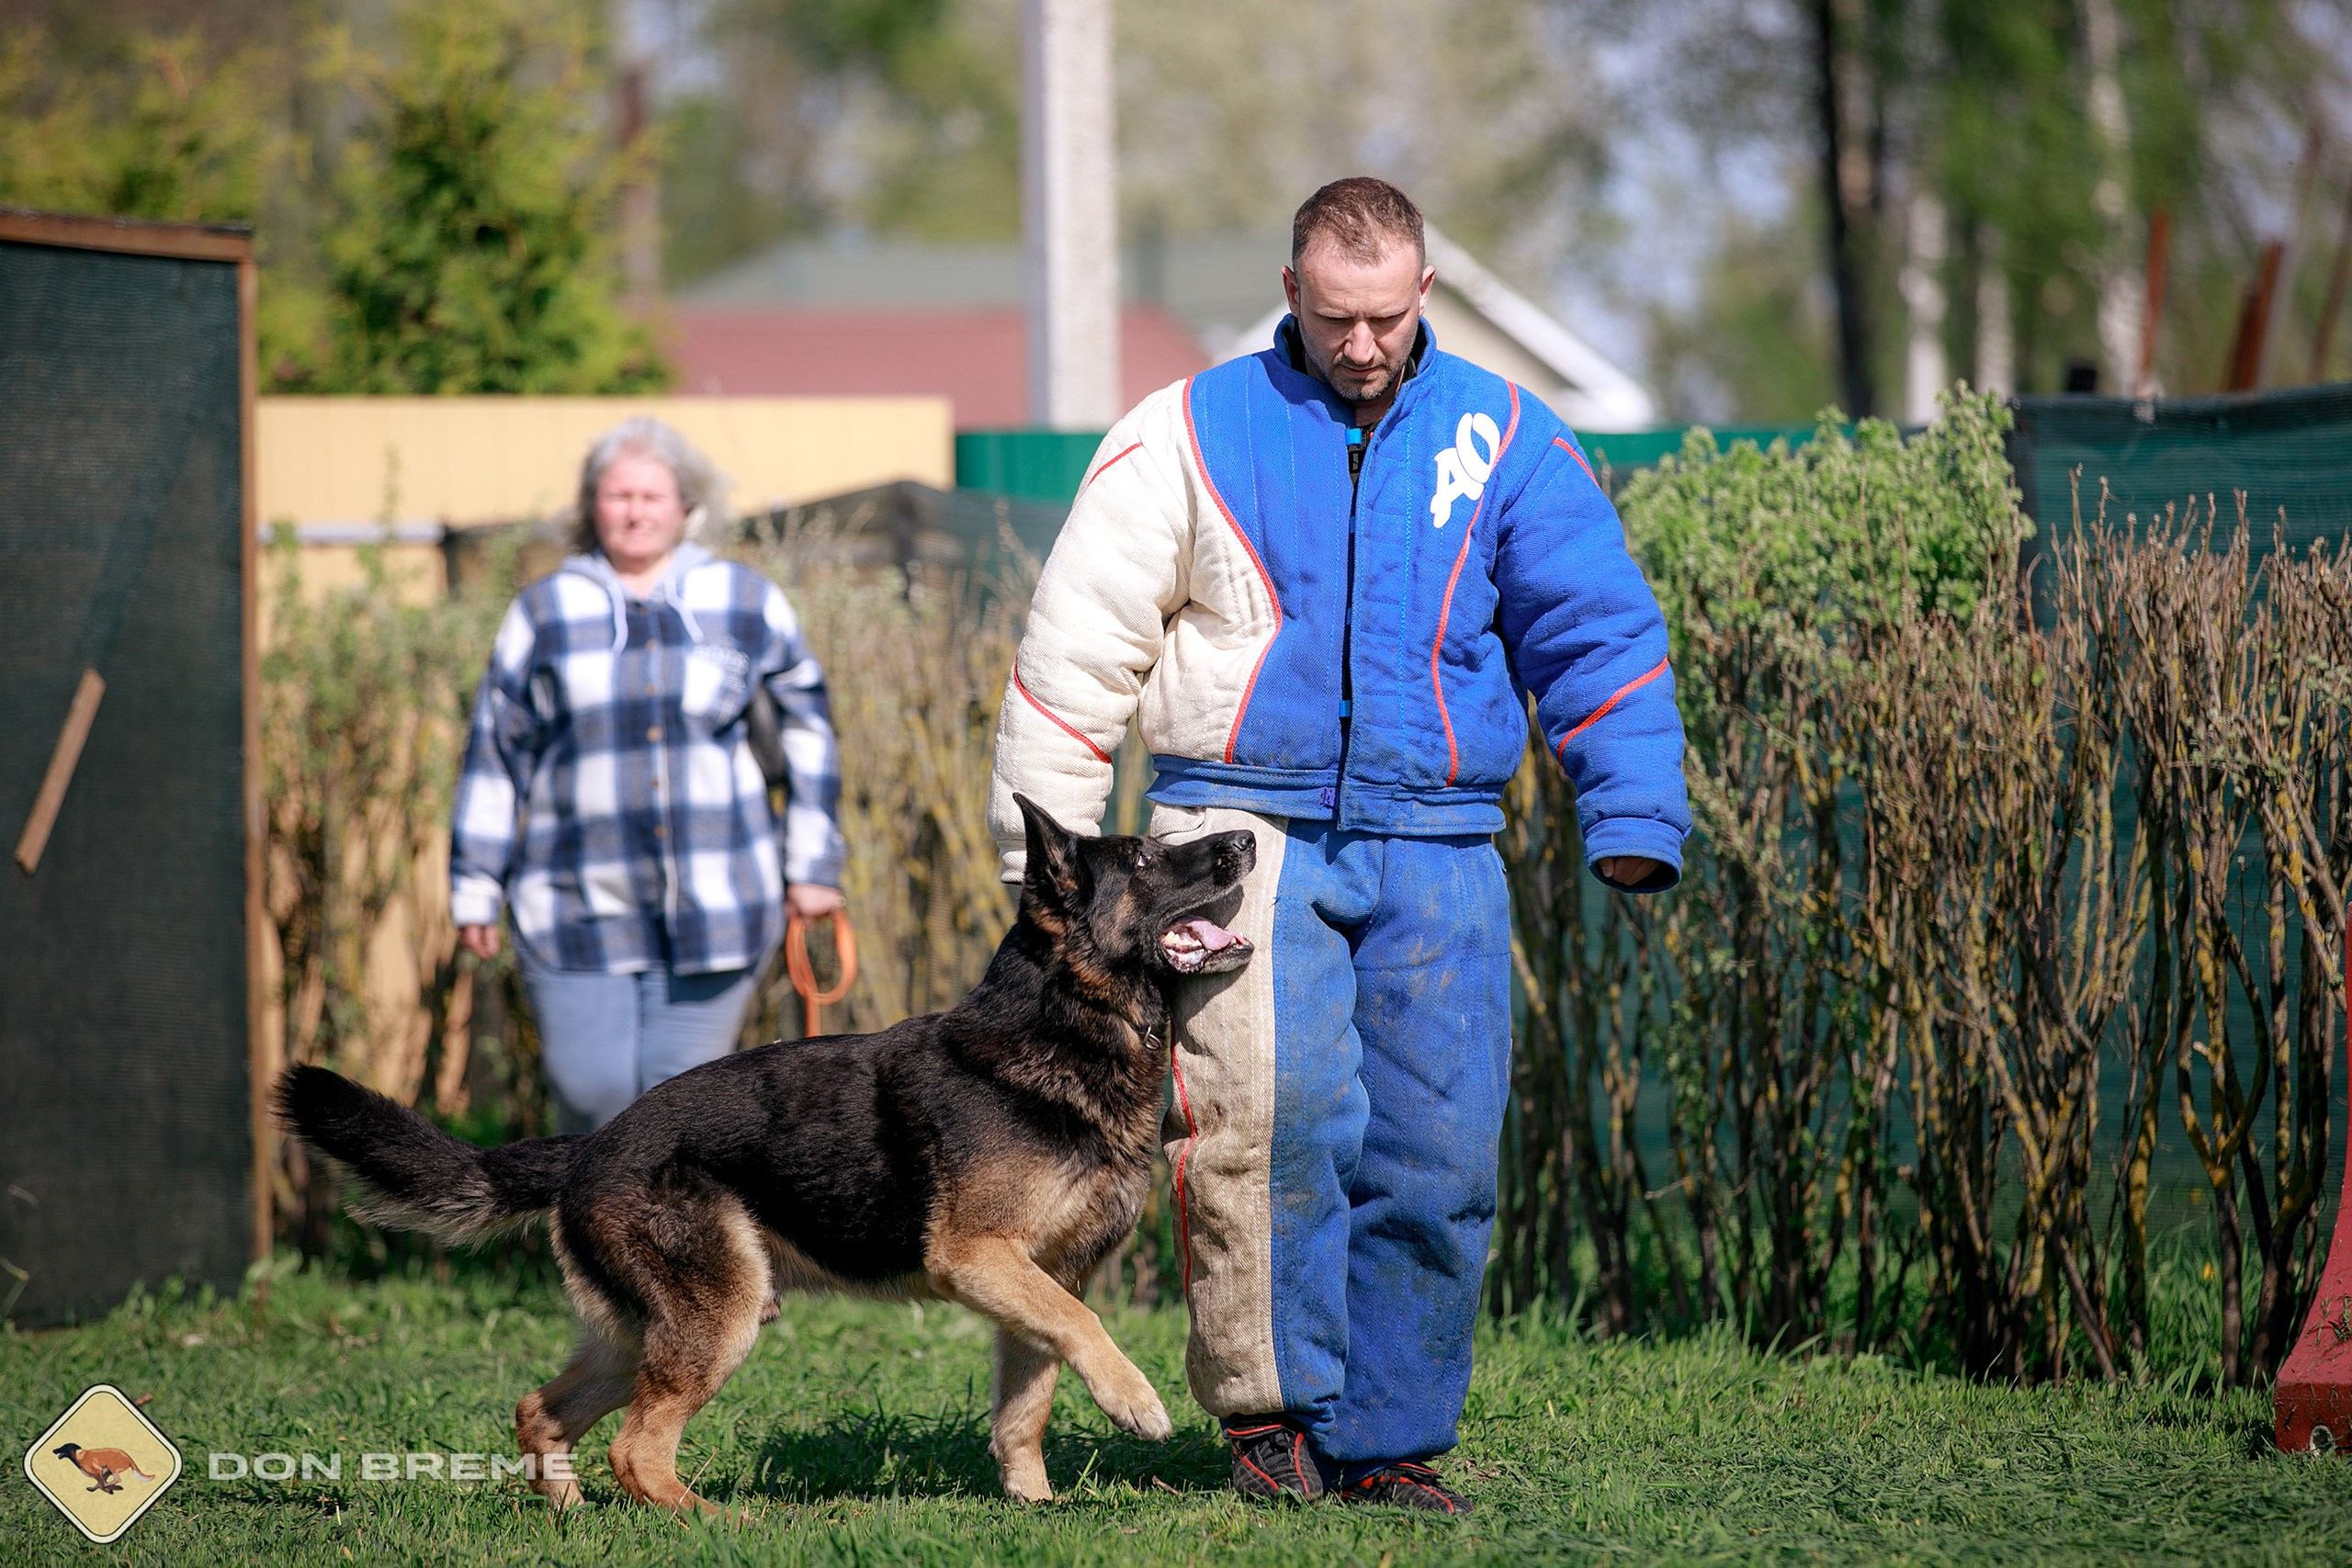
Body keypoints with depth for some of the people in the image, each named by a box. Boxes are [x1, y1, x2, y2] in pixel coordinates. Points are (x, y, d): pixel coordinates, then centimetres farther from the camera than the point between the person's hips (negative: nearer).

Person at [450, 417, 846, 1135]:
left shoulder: (745, 604, 8)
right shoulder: (545, 612, 7)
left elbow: (806, 730, 16)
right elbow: (496, 754, 10)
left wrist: (813, 867, 12)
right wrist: (476, 888, 8)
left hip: (713, 910, 0)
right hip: (581, 910, 0)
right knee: (591, 1090, -6)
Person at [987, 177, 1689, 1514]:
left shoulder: (1503, 440, 10)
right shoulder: (1194, 435, 5)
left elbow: (1596, 630, 12)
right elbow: (1082, 645, 6)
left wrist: (1633, 812, 2)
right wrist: (1048, 852, 3)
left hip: (1437, 851, 2)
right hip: (1247, 830, -2)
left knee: (1436, 1150, -2)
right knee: (1276, 1108, -21)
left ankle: (1385, 1437, 8)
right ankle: (1269, 1403, -10)